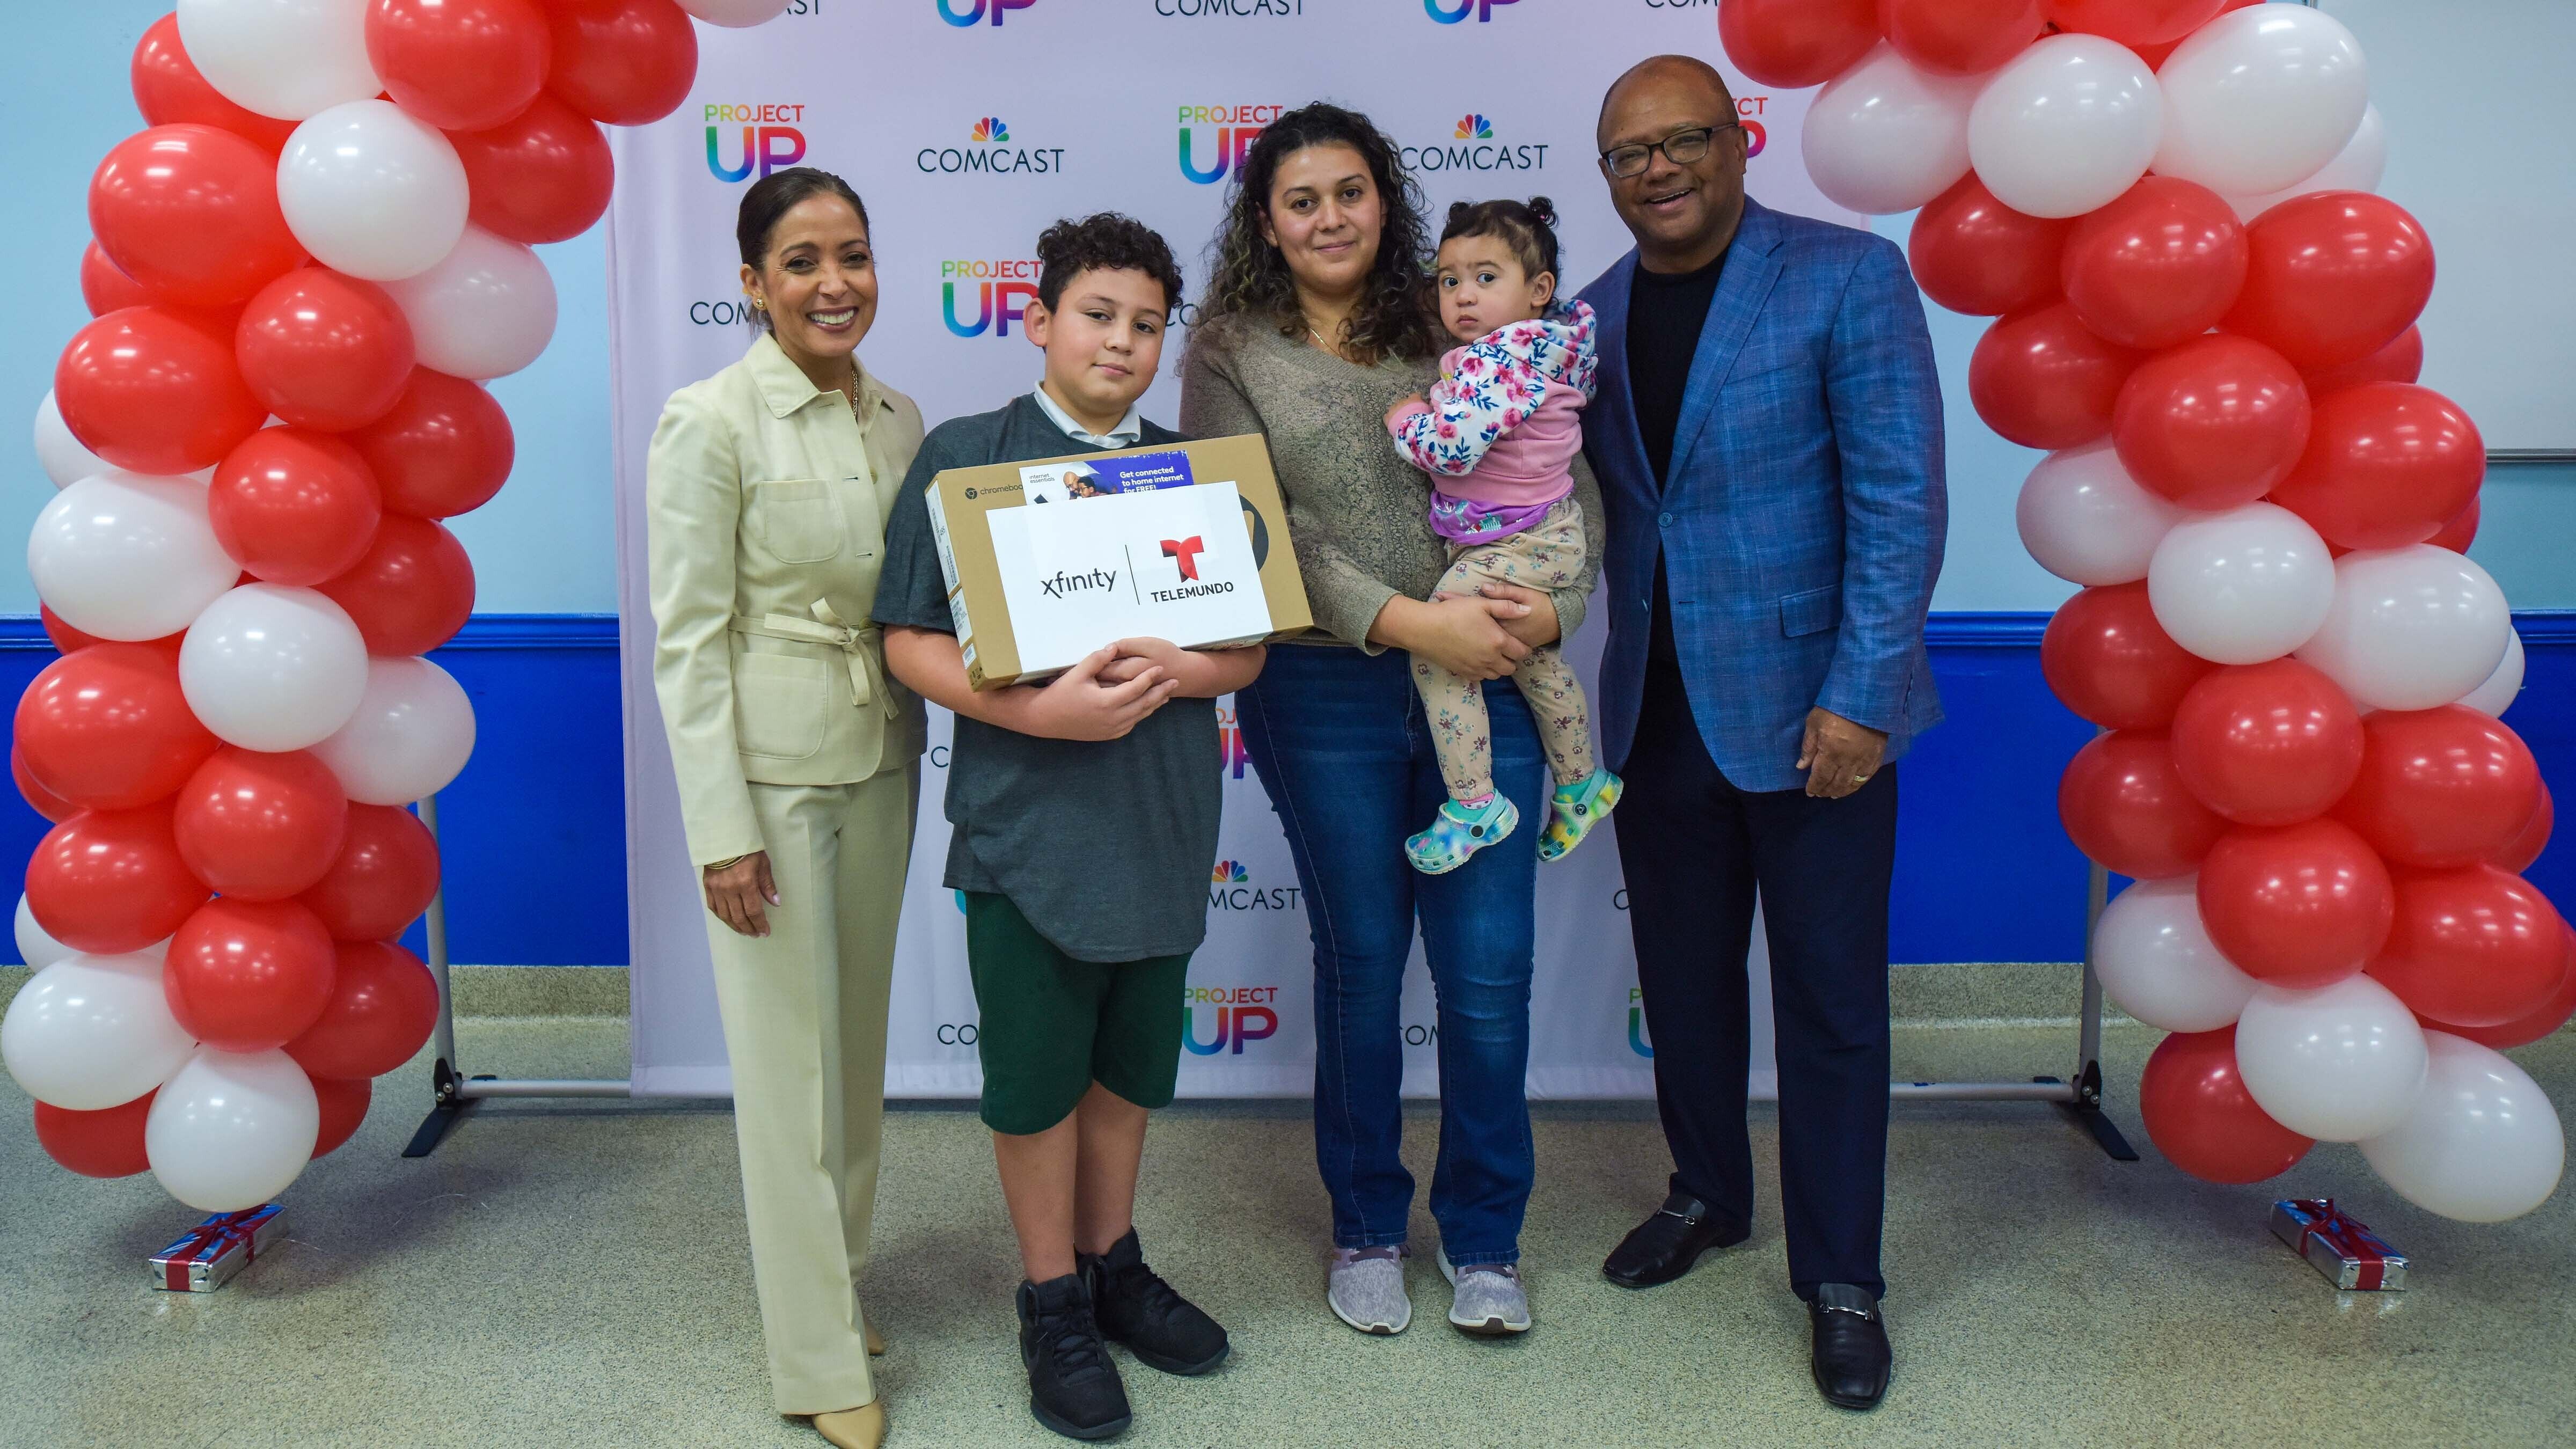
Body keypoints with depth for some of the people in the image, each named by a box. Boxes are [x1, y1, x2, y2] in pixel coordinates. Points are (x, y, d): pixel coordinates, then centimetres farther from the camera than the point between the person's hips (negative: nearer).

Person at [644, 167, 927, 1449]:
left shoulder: (897, 418, 6)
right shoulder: (710, 422, -11)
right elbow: (686, 639, -12)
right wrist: (722, 830, -15)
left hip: (880, 762, 6)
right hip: (767, 770, -6)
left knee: (860, 1041, 16)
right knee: (788, 1061, 2)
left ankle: (837, 1275, 35)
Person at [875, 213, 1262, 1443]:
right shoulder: (965, 455, -4)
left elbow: (1250, 647, 7)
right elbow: (912, 643, -8)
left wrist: (1176, 671, -15)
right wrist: (1040, 710, -22)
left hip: (1161, 819, 4)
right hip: (1028, 821, -4)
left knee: (1128, 1065, 17)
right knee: (1036, 1074, 8)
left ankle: (1113, 1267, 37)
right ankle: (1054, 1302, 27)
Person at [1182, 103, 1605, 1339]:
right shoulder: (1233, 352, 1)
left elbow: (1571, 483, 6)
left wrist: (1552, 603, -12)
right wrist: (1410, 621, -17)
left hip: (1488, 687, 2)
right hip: (1328, 695, -1)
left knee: (1490, 973, 4)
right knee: (1360, 966, 11)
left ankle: (1483, 1236, 25)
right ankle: (1366, 1227, 31)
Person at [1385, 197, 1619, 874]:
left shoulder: (1507, 354, -23)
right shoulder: (1519, 346, 9)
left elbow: (1454, 447, -31)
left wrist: (1405, 416, -16)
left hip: (1516, 548, -11)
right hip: (1542, 537, 11)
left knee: (1436, 652, -13)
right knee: (1537, 661, 25)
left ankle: (1473, 805, -6)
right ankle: (1581, 784, 43)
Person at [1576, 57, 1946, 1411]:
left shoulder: (1848, 278, -8)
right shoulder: (1590, 316, 7)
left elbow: (1900, 502, -12)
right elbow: (1593, 505, 11)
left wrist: (1861, 696, -17)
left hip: (1809, 708, -5)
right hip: (1658, 712, 5)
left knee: (1830, 999, 5)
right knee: (1682, 975, 17)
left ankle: (1840, 1280, 21)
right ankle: (1707, 1194, 39)